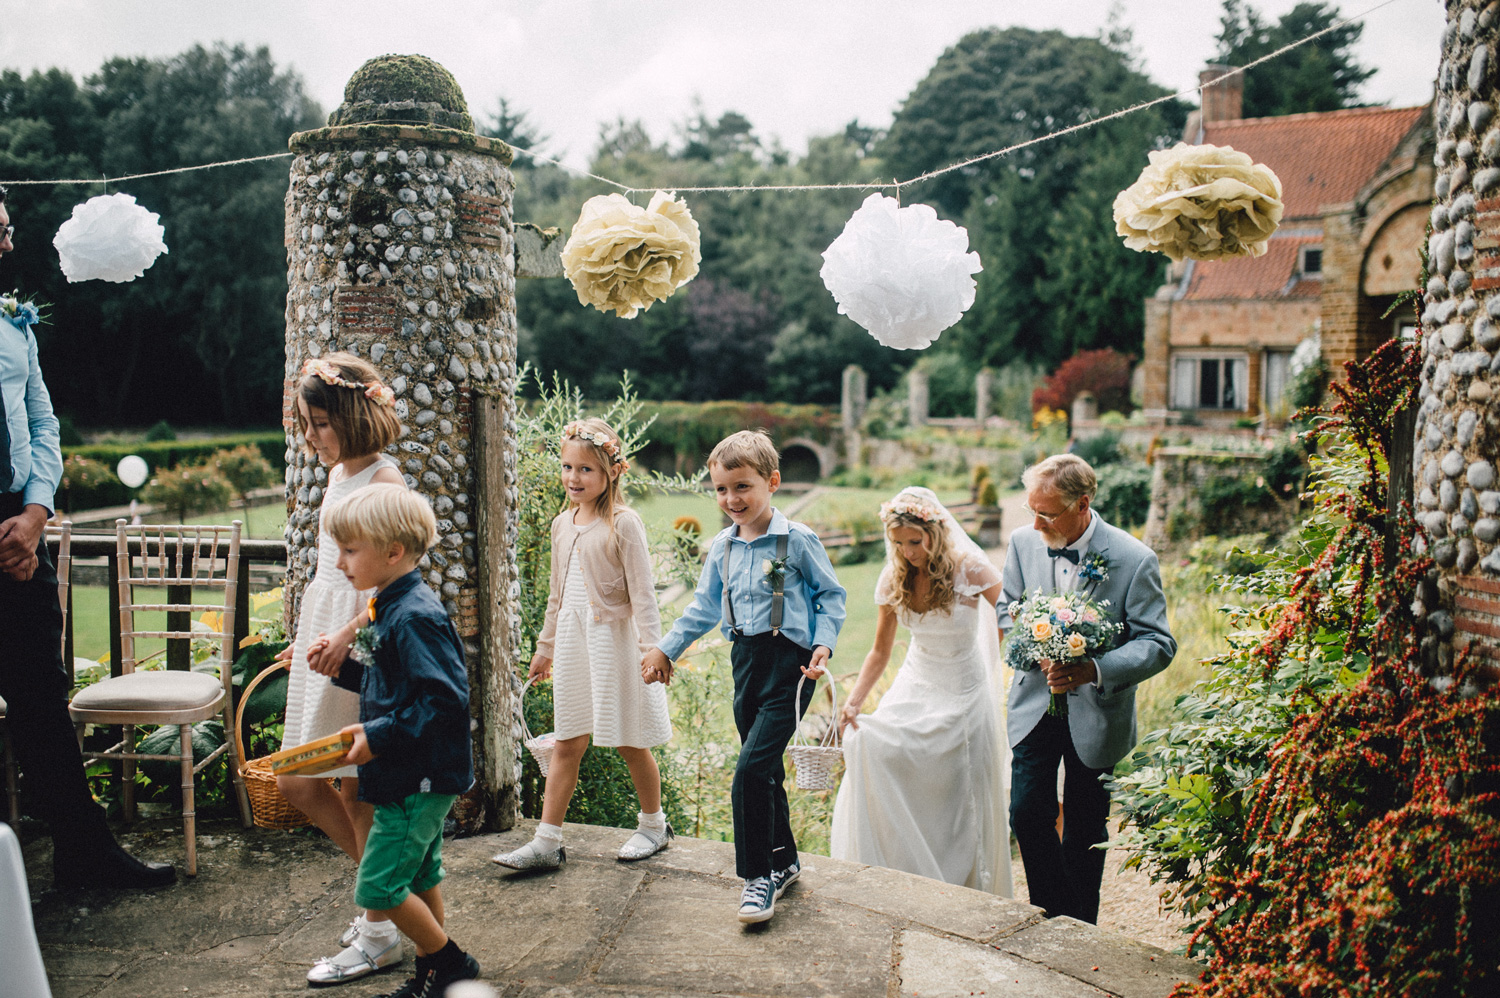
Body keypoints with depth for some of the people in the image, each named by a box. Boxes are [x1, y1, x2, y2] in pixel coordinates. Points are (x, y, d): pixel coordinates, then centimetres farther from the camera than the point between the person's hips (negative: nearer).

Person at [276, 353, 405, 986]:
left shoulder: (383, 480, -12)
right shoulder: (339, 475, 14)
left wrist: (344, 636, -30)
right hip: (324, 637, 9)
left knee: (357, 789, -2)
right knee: (296, 784, 11)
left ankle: (380, 935, 11)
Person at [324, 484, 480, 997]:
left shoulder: (415, 617, -22)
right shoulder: (388, 607, 9)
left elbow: (445, 699, -27)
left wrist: (379, 736, -25)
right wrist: (344, 666, 8)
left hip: (420, 781, -10)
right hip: (417, 778, 10)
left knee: (379, 886, -4)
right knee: (419, 879, 18)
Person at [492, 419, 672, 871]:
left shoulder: (623, 524, -11)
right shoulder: (562, 524, 10)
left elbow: (642, 592, -12)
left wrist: (651, 648, -17)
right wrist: (546, 647, 21)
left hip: (613, 638, -6)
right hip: (572, 639, 6)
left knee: (630, 742, 7)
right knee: (567, 743, 7)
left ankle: (654, 824, 27)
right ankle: (547, 842, 9)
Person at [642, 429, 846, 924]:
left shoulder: (797, 540, -8)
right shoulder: (722, 548, 9)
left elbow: (831, 594, -1)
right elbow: (704, 606, 19)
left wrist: (824, 644, -13)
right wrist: (666, 648, 17)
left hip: (788, 663, -6)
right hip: (746, 660, 6)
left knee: (751, 768, -14)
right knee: (764, 770, 14)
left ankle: (759, 875, -1)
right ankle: (783, 861, 31)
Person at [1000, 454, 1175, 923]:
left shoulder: (1134, 559, -18)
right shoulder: (1023, 541, -7)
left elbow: (1158, 645, -15)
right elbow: (1006, 608, 7)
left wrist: (1092, 670, -31)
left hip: (1096, 712, -2)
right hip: (1034, 705, 3)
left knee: (1085, 830, 10)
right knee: (1026, 813, -1)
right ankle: (1051, 916, 22)